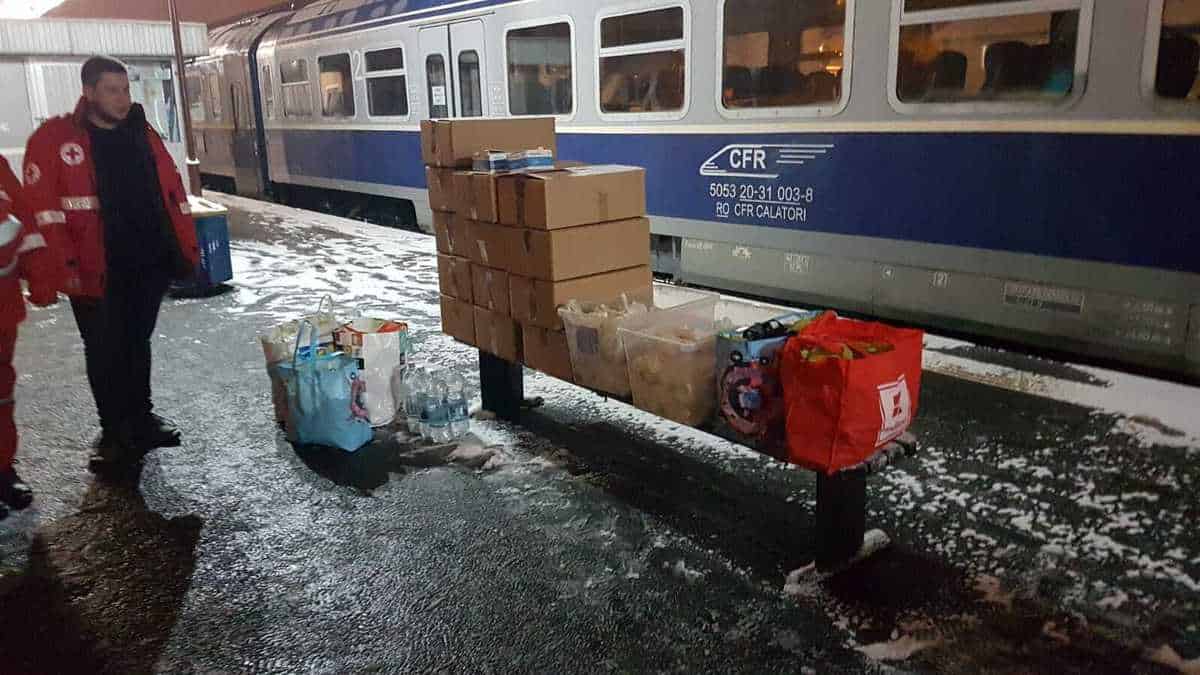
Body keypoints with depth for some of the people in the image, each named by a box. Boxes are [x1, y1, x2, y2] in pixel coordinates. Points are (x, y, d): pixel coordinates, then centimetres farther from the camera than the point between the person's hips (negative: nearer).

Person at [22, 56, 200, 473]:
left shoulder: (143, 135, 8)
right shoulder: (56, 139, -6)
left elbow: (173, 195, 11)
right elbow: (44, 211, -12)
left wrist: (186, 251, 5)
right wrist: (66, 271, -18)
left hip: (150, 266, 4)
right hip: (97, 274, -4)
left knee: (137, 345, 17)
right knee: (106, 354, 7)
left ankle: (141, 420, 31)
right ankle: (115, 434, 21)